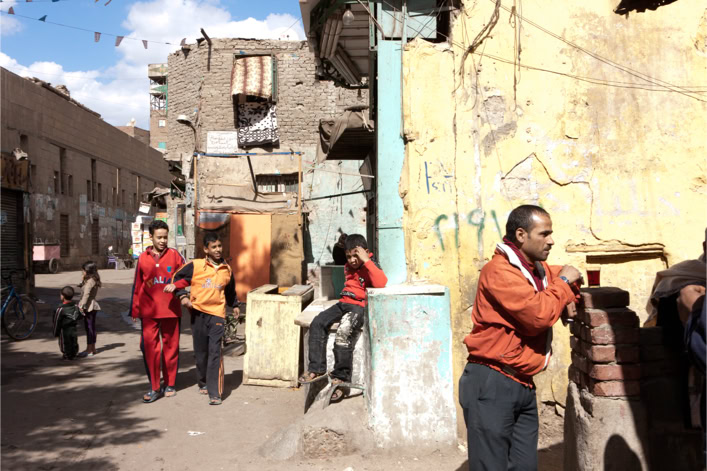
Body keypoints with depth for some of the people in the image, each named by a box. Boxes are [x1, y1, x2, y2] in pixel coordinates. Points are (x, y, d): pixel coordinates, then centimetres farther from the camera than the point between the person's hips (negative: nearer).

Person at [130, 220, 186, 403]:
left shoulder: (174, 255, 3)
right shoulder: (143, 258, 7)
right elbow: (137, 285, 12)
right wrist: (135, 310, 14)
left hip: (171, 309, -1)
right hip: (149, 311, 1)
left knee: (170, 346, 6)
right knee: (149, 346, -4)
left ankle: (170, 384, 21)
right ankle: (154, 388, 6)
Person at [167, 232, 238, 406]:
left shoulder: (227, 269, 9)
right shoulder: (195, 265, -1)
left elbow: (230, 290, 25)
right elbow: (177, 278, 7)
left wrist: (234, 305, 32)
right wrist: (183, 296, -5)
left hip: (217, 314, 0)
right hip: (198, 313, 0)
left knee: (215, 352, -10)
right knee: (200, 352, 10)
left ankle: (215, 393, -8)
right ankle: (203, 383, 32)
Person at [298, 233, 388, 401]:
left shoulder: (370, 267, -7)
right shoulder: (348, 267, 16)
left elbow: (381, 283, -30)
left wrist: (366, 260, -27)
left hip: (360, 307, -8)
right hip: (344, 303, 8)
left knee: (343, 332, -32)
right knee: (317, 324, -14)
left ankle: (341, 377, -17)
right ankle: (316, 368, -11)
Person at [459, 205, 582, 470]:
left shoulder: (538, 269, 13)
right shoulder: (500, 271, -15)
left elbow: (564, 275, 34)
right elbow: (538, 314, -23)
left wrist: (570, 294, 11)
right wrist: (563, 284, -8)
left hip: (523, 385, 9)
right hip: (491, 384, -9)